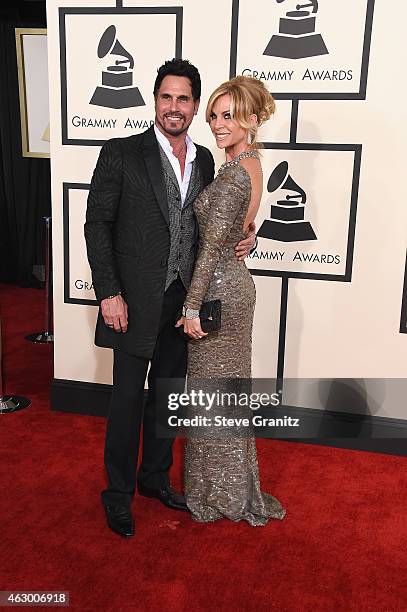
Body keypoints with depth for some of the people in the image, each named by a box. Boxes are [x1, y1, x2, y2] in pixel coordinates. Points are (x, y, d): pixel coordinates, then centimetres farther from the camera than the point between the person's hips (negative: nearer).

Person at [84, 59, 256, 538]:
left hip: (183, 300, 5)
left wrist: (242, 238, -3)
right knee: (128, 398, 5)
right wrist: (109, 293, -15)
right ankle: (118, 493, 24)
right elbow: (97, 225, -9)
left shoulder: (204, 160, 8)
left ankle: (155, 477, 36)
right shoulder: (120, 154, -7)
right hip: (136, 300, -5)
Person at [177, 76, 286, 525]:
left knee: (214, 389, 5)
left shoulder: (233, 173, -20)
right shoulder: (251, 165, 10)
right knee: (226, 387, 19)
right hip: (234, 281, 10)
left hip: (219, 287, -10)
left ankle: (219, 493, 24)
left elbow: (213, 246, -21)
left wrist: (192, 306, -18)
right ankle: (233, 485, 36)